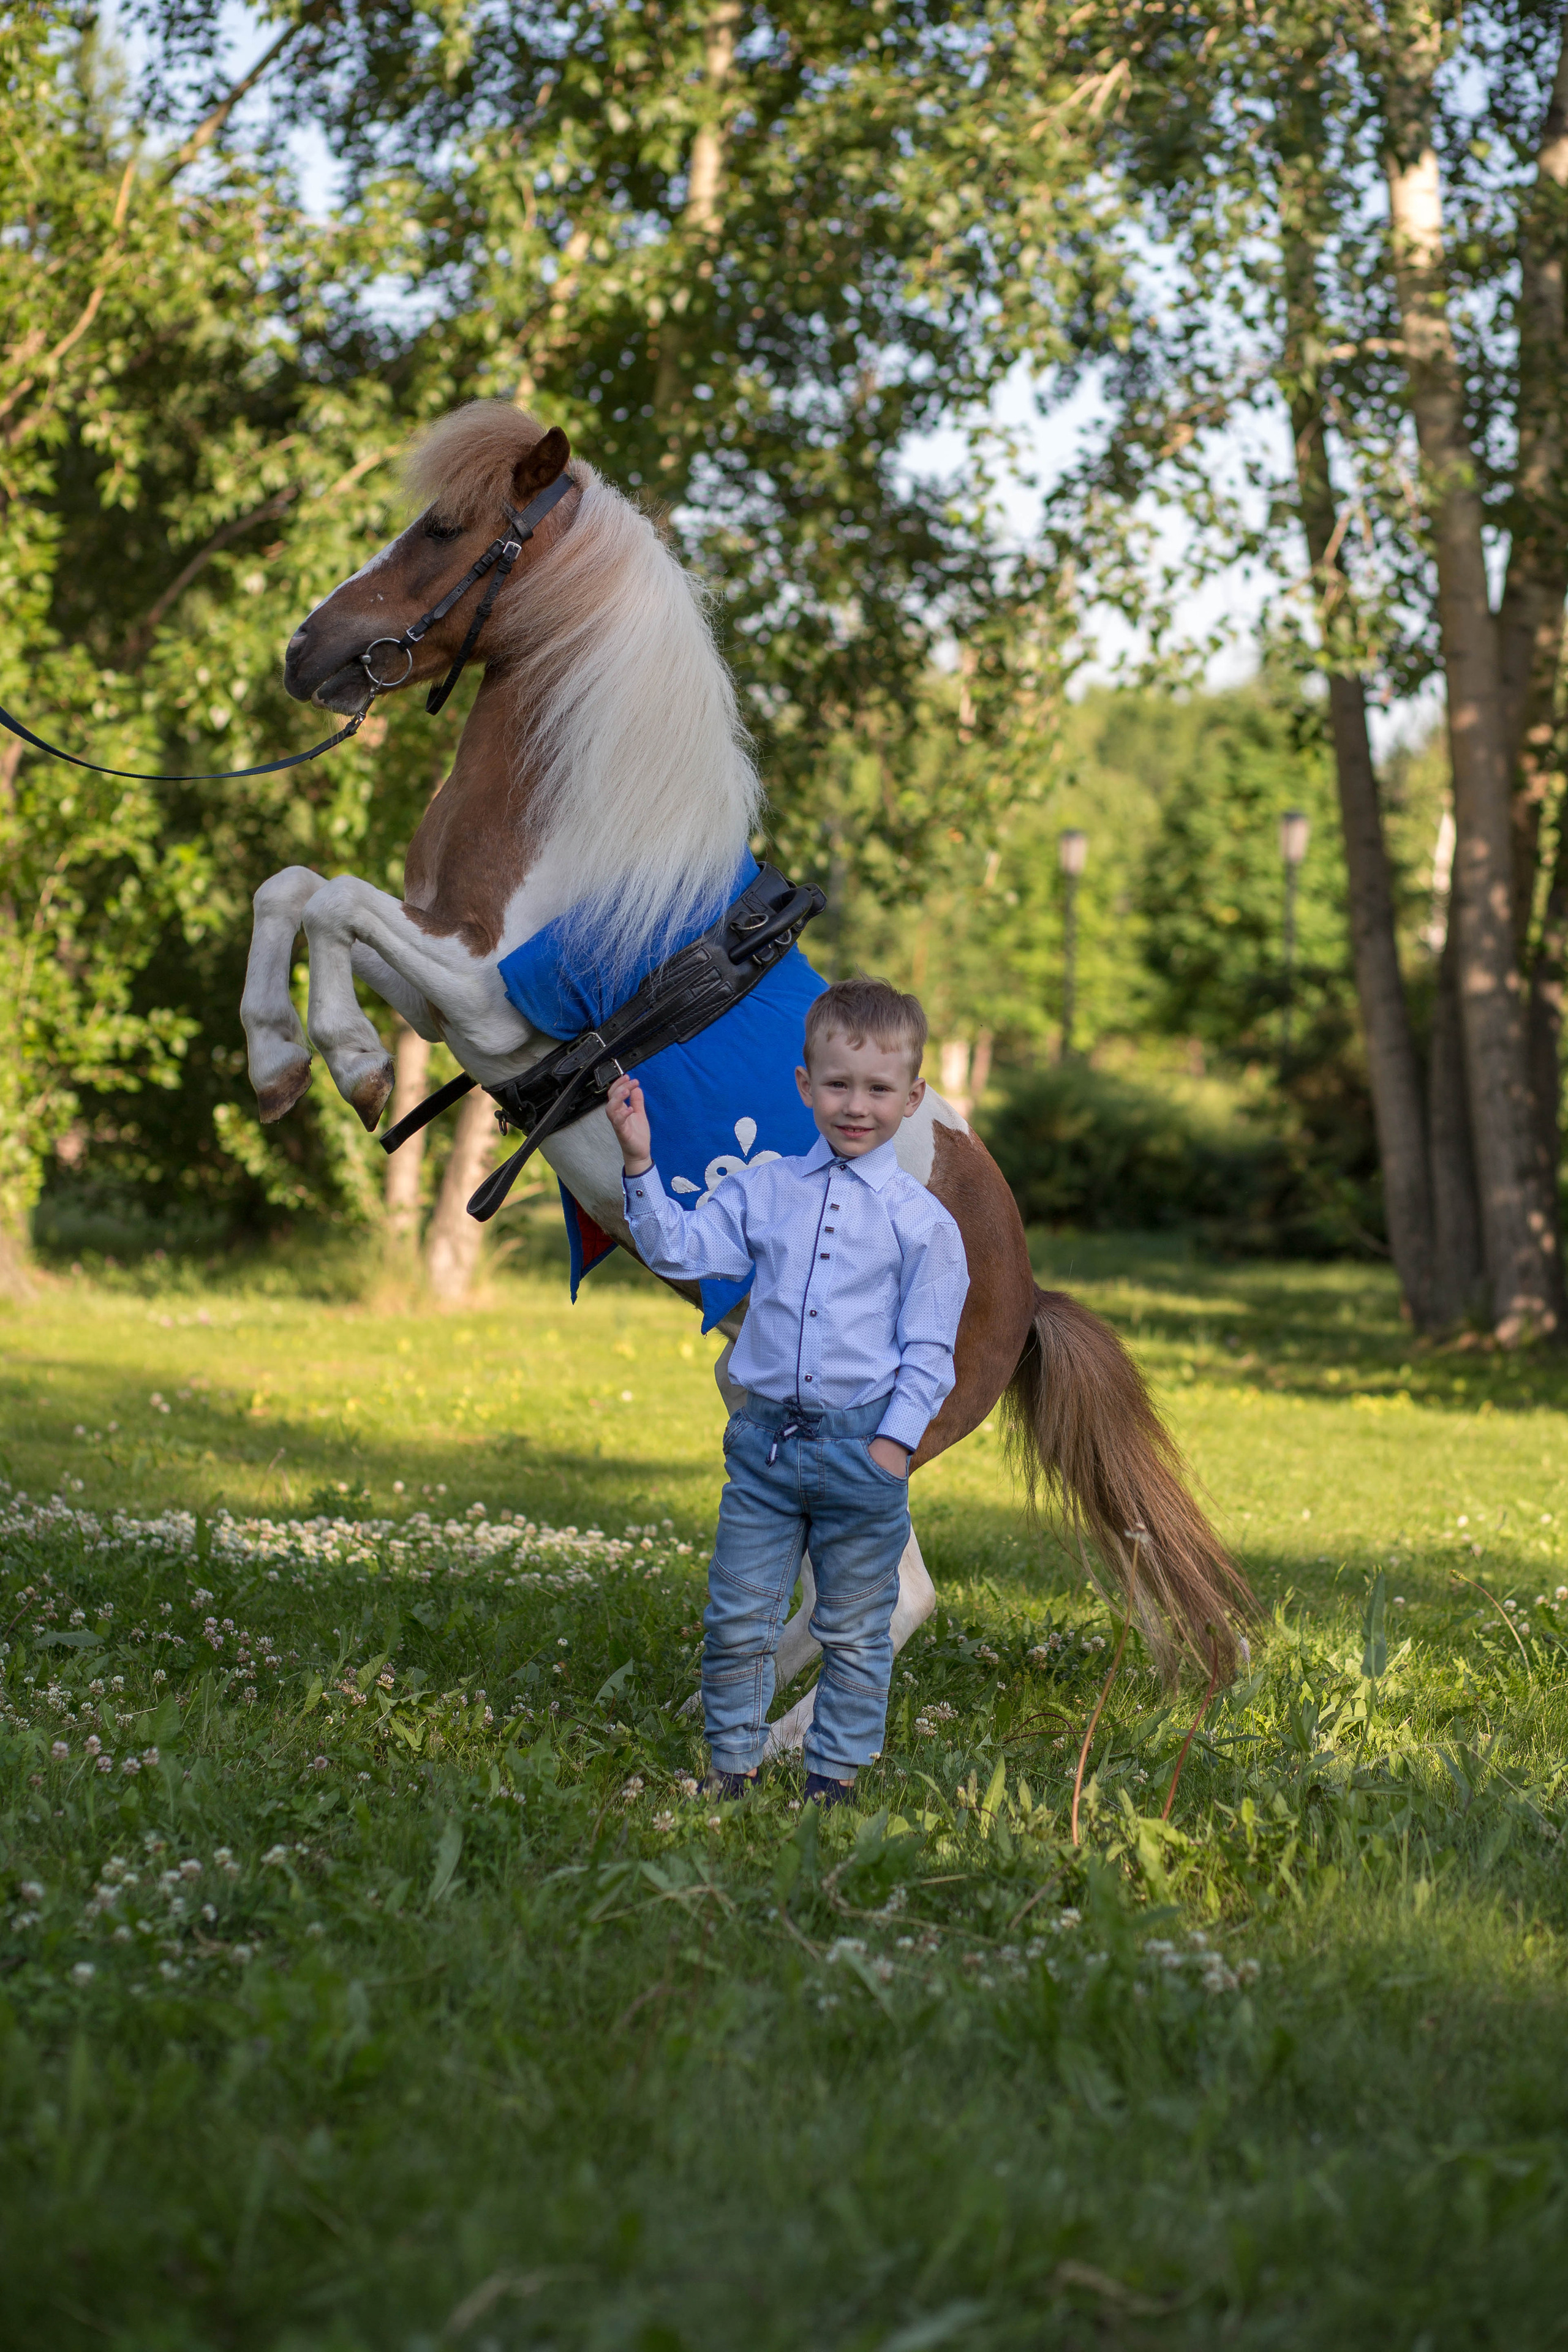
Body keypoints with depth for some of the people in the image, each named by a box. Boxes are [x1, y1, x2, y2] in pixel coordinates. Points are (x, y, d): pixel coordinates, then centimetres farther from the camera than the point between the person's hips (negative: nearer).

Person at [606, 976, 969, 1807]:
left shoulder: (922, 1220, -3)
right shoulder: (763, 1191, 5)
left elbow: (928, 1349, -2)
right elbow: (679, 1249, 3)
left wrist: (895, 1441, -9)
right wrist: (640, 1165, -7)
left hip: (862, 1447, -2)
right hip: (765, 1435, 2)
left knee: (854, 1629, 9)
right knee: (737, 1618, 5)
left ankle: (834, 1776, 22)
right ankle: (732, 1765, 19)